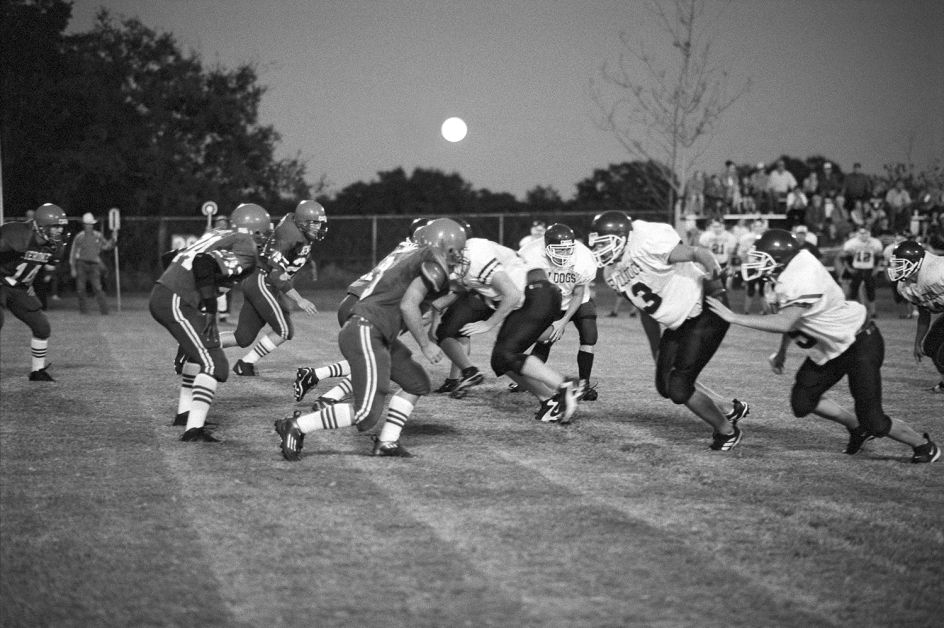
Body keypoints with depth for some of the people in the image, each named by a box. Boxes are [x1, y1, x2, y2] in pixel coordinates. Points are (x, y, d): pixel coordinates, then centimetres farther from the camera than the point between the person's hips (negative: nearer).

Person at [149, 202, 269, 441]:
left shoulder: (218, 235, 20)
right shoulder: (246, 251, -6)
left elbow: (175, 258, 24)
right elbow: (205, 264, -23)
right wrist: (209, 312, -19)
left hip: (160, 295, 10)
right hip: (177, 304, -10)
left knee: (199, 350, 29)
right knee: (213, 365, -8)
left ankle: (185, 412, 38)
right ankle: (194, 429, -18)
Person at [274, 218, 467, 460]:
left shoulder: (414, 258, 21)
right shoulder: (434, 263, -6)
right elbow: (408, 305, -15)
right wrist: (425, 344, -7)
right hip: (365, 333, -10)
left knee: (418, 384, 18)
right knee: (366, 414, -13)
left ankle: (387, 442, 18)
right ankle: (296, 426, -6)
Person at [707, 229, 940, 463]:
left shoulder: (800, 281, -32)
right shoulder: (793, 267, -3)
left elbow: (784, 323, -40)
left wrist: (734, 317, -36)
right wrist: (782, 352, 16)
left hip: (860, 345, -9)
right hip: (831, 348, 9)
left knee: (873, 421, -5)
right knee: (802, 403, 5)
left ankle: (923, 444, 21)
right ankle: (857, 428, 25)